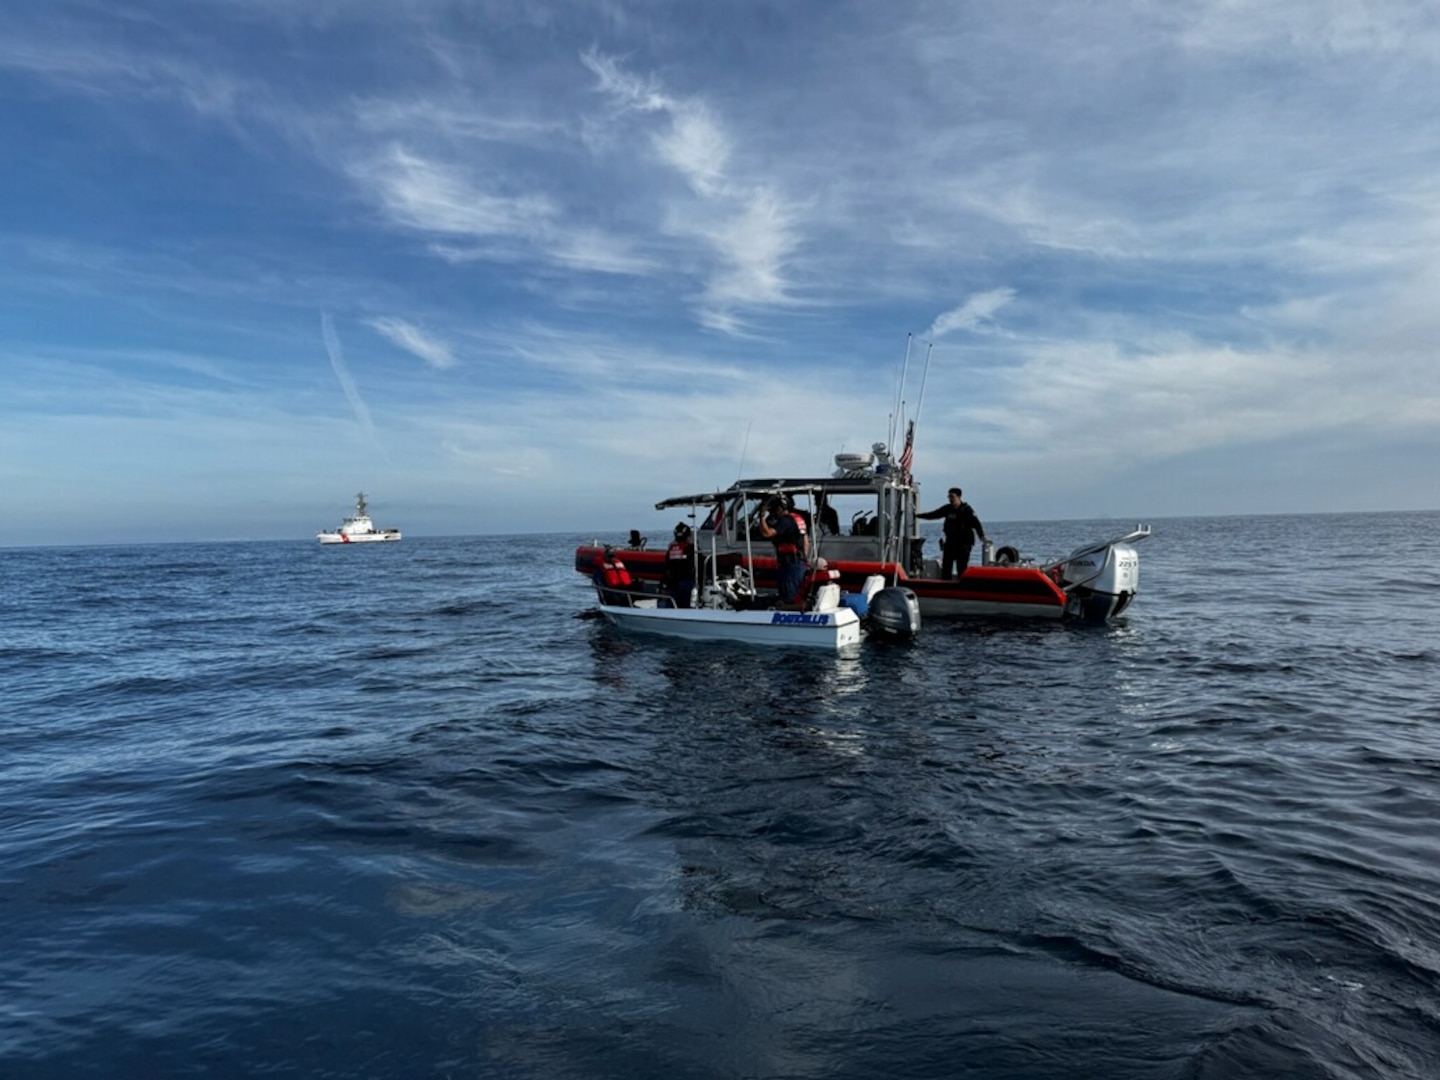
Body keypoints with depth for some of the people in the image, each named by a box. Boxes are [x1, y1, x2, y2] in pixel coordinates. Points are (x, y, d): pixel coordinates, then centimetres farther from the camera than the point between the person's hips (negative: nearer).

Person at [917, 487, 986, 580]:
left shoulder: (966, 509, -9)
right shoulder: (948, 508, 9)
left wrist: (981, 535, -31)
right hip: (950, 542, 6)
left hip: (963, 543, -6)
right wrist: (917, 515, 17)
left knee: (962, 566, -5)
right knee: (946, 566, 6)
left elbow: (976, 523, -17)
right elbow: (933, 514, 18)